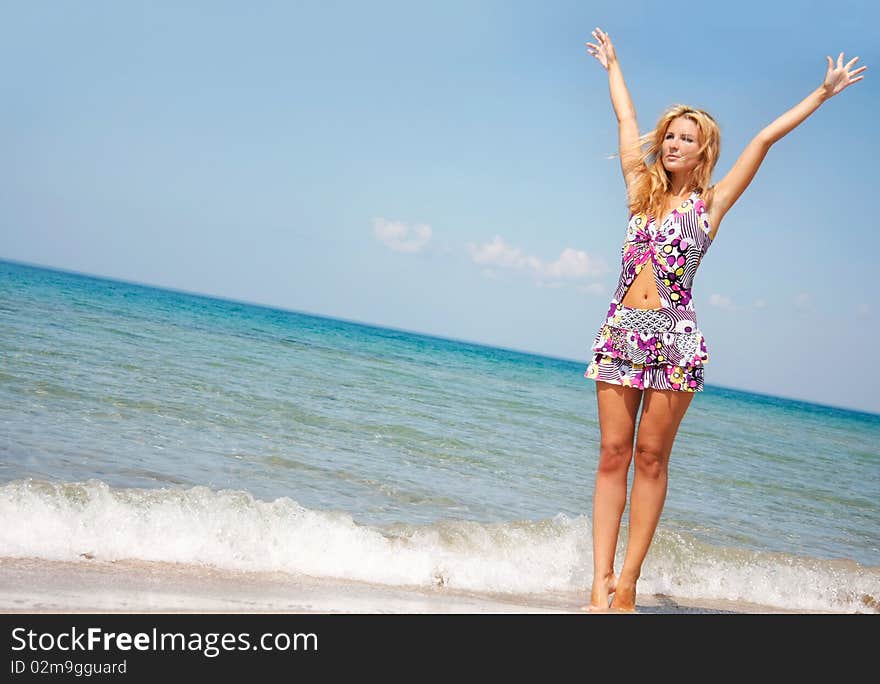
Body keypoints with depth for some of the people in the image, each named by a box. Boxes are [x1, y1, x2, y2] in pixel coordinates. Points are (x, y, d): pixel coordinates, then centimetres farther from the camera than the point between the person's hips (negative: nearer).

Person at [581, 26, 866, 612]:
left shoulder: (711, 202, 5)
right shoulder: (642, 191, 13)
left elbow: (766, 137, 5)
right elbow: (626, 119, 25)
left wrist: (824, 93, 7)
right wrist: (612, 65, 36)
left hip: (675, 336, -3)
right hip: (620, 331, 3)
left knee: (650, 457, -1)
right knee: (613, 454, -1)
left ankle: (627, 583, 2)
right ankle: (600, 583, -1)